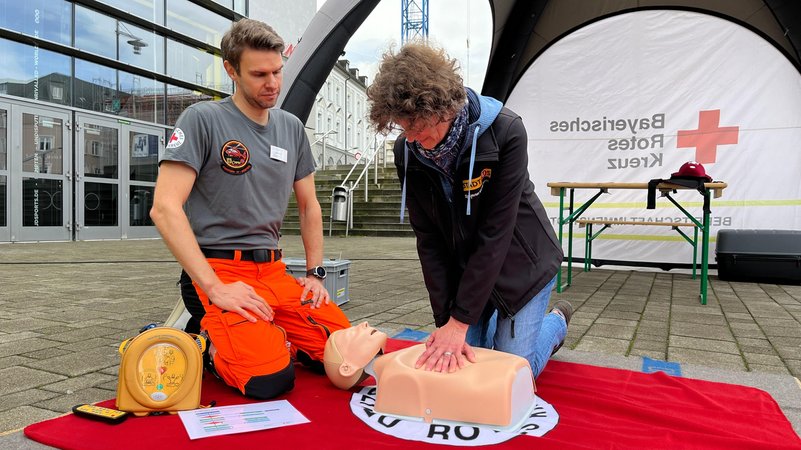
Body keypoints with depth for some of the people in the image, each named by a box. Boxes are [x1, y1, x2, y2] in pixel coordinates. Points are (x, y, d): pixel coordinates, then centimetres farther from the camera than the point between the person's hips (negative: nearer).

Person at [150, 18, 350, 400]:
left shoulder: (292, 128, 12)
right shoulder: (203, 118, -6)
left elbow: (309, 205, 18)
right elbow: (164, 208, -14)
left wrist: (315, 273, 8)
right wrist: (216, 288, -20)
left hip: (274, 270, 6)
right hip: (216, 269, -5)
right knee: (271, 378, -24)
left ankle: (266, 336, 13)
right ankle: (209, 347, 5)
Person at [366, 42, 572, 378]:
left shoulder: (505, 133, -29)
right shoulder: (407, 152, -15)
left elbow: (495, 233, -28)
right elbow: (428, 240, -12)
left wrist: (460, 321, -27)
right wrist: (445, 319, -18)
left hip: (519, 263, -4)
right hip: (462, 268, 4)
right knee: (456, 365, 5)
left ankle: (556, 322, 30)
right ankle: (495, 323, 35)